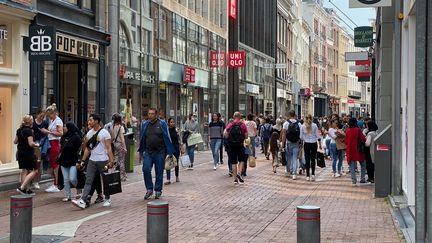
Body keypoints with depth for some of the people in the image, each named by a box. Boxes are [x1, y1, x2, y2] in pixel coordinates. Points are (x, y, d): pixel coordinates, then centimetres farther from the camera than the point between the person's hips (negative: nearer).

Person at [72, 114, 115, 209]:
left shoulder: (104, 133, -9)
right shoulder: (89, 133, 10)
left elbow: (108, 148, -13)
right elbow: (87, 148, 15)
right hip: (92, 160, 5)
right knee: (88, 181, -4)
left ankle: (107, 199, 24)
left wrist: (111, 161, -20)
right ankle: (83, 201, -12)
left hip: (103, 160, -5)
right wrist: (83, 160, 9)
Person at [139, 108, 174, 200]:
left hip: (160, 152, -2)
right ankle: (149, 189, 5)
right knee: (146, 169, -11)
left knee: (159, 172, 4)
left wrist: (169, 152, -3)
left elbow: (167, 138, 1)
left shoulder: (162, 124, -1)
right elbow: (142, 139, 18)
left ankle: (158, 191, 18)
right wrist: (141, 152, 17)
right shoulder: (145, 125, 9)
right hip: (148, 152, 2)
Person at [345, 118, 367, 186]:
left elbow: (346, 141, 5)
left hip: (350, 151, 3)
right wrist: (365, 139, 8)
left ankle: (353, 180, 2)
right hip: (358, 150, -3)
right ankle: (362, 179, 11)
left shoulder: (348, 131, 0)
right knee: (363, 165, 13)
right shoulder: (358, 130, -11)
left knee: (352, 166, 7)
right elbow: (363, 139, -12)